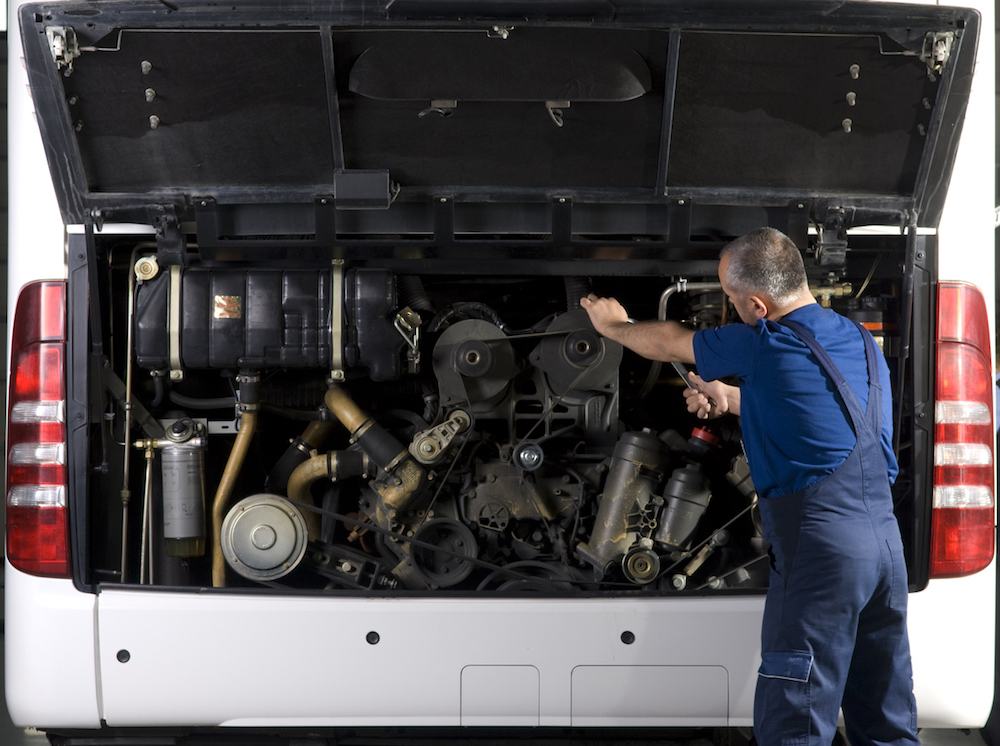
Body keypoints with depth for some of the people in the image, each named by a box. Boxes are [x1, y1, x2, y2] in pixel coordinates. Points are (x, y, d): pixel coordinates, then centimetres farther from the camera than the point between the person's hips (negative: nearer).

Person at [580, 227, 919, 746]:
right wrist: (732, 399, 29)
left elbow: (668, 343, 7)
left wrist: (613, 324, 26)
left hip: (820, 547, -8)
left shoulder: (765, 346, -9)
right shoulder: (860, 340, 13)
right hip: (885, 539, 8)